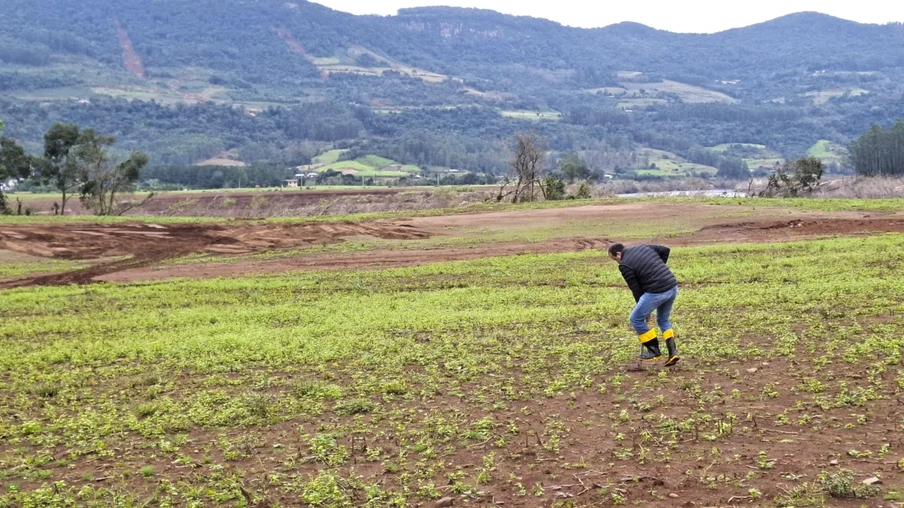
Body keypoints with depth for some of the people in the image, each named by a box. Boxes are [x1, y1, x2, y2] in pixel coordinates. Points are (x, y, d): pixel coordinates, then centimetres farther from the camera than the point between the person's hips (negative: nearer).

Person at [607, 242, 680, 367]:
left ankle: (654, 351, 15)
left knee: (636, 319, 10)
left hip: (656, 292, -8)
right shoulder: (643, 246, 16)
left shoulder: (624, 265, -4)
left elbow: (636, 289, 0)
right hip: (672, 286, 8)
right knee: (664, 320, 25)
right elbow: (665, 250, 14)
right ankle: (673, 352, 13)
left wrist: (645, 310, 11)